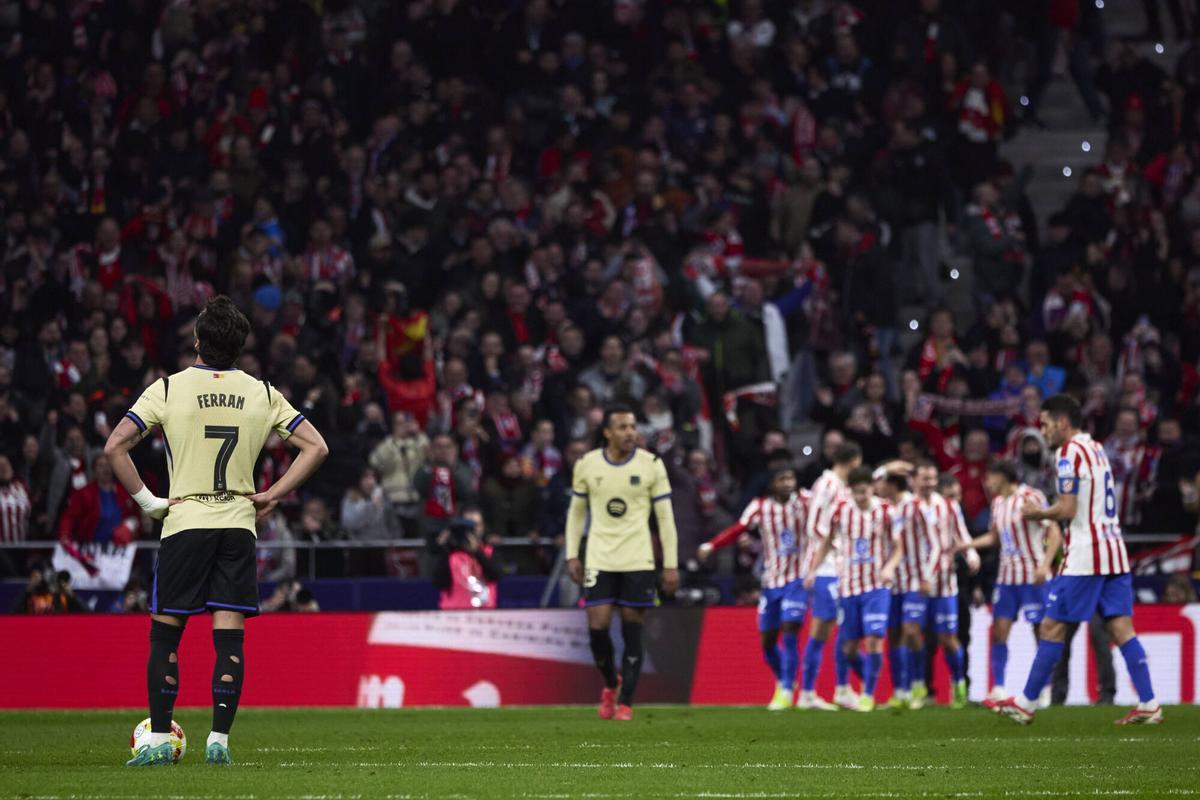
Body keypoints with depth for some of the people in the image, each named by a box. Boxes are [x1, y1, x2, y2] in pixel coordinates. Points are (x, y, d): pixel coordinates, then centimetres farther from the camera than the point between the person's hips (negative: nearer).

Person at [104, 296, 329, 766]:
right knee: (229, 635, 2)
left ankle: (159, 739, 3)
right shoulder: (262, 394, 5)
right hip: (239, 525, 2)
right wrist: (272, 496, 5)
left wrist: (145, 500, -3)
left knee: (165, 632, 6)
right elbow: (316, 447, 6)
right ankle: (219, 741, -3)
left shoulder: (169, 389, -3)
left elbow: (115, 447, -10)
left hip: (184, 521, -2)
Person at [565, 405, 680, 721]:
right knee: (597, 626, -7)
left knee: (632, 631, -1)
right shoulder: (587, 465, 1)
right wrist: (572, 555, 6)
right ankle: (610, 683, 20)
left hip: (638, 561, -1)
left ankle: (625, 702, 7)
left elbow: (665, 516, 2)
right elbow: (576, 511, 13)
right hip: (599, 560, 1)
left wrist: (671, 565, -1)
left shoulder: (651, 465, -2)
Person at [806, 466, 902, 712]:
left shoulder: (885, 512, -5)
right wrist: (813, 570, -3)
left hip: (877, 585, -2)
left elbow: (897, 548, 2)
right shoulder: (839, 510, -3)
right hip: (847, 585, 2)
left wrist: (889, 567, -18)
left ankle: (868, 695, -6)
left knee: (874, 639, -15)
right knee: (849, 645, 3)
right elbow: (825, 542, 10)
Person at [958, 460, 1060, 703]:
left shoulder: (1031, 498, -11)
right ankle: (998, 688, 1)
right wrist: (964, 545, 17)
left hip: (1033, 576, -7)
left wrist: (1045, 564, -24)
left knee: (1041, 630, -4)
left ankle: (1044, 690, 5)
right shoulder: (997, 502, 12)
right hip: (1007, 576, 7)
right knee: (999, 630, -2)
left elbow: (1054, 532, -14)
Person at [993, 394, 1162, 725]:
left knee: (1052, 626, -1)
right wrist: (1046, 514, 19)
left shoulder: (1070, 452, -10)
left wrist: (1037, 513, 1)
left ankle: (1026, 703, 4)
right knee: (1121, 627, 3)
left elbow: (1067, 510, -15)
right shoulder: (1097, 449, 18)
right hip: (1114, 552, 8)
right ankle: (1148, 704, -5)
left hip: (1084, 557, -8)